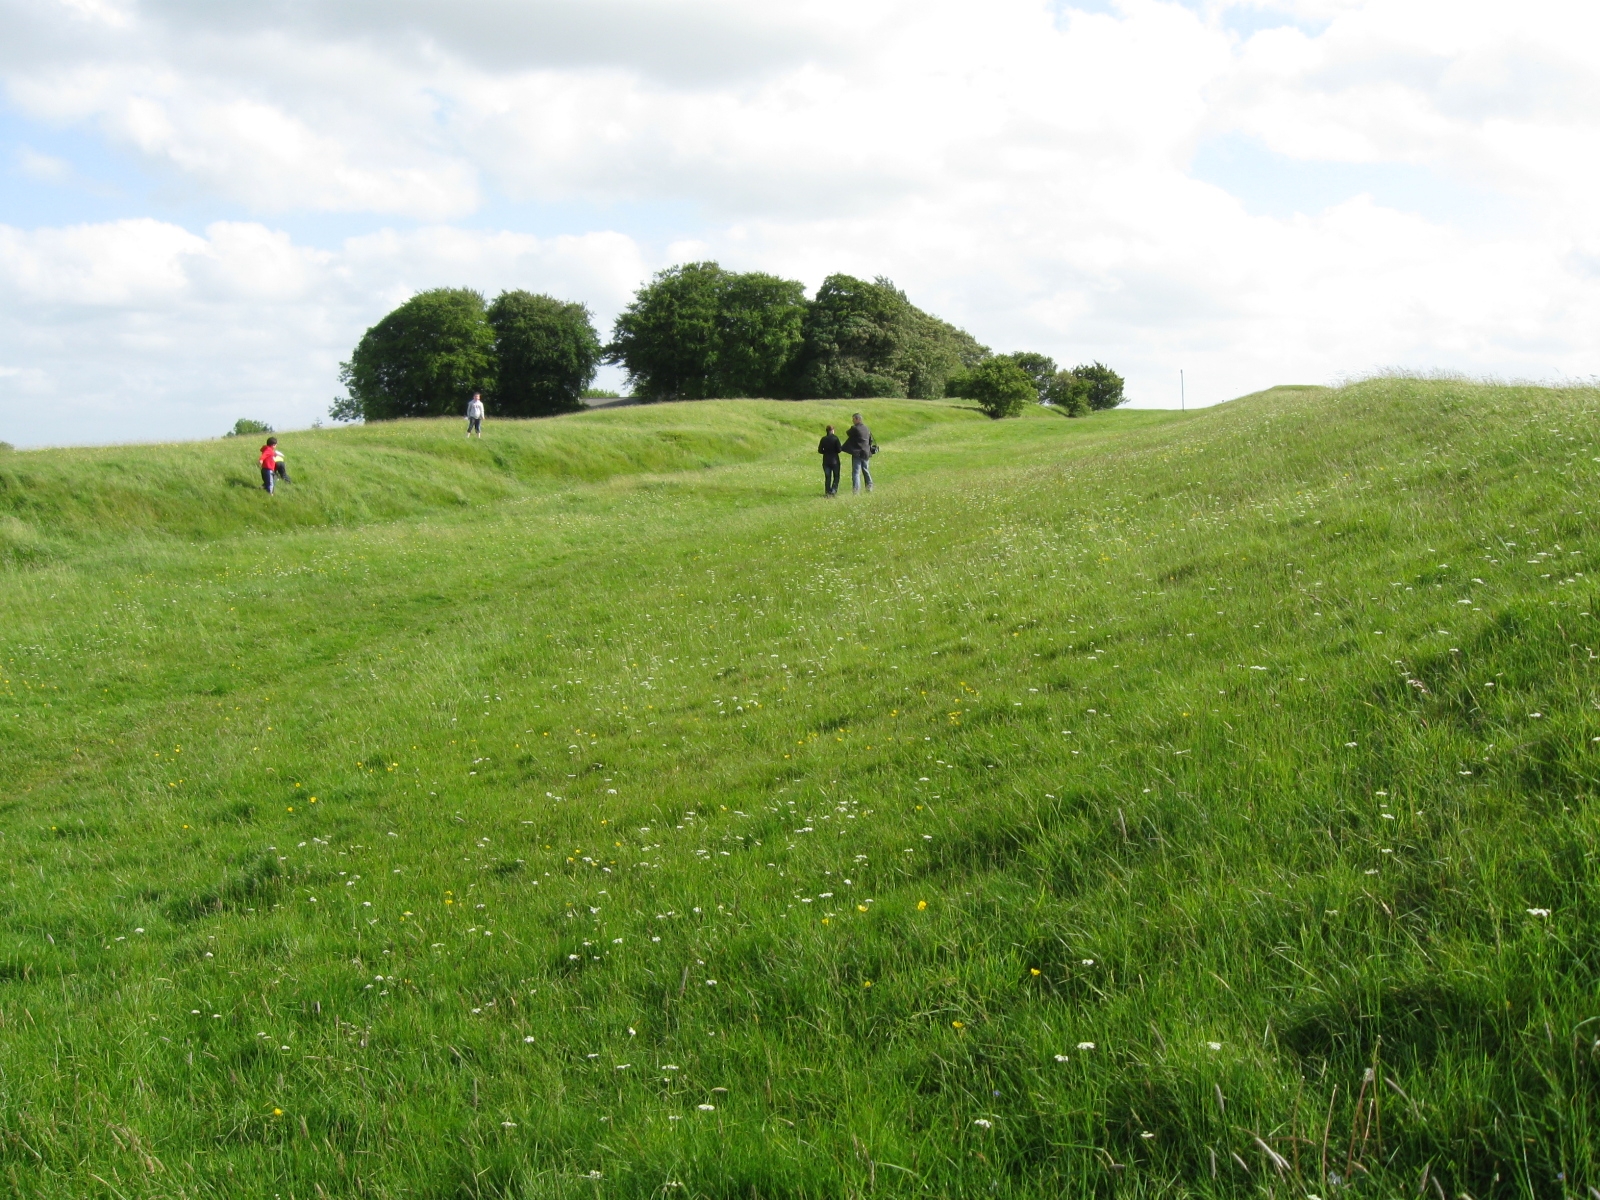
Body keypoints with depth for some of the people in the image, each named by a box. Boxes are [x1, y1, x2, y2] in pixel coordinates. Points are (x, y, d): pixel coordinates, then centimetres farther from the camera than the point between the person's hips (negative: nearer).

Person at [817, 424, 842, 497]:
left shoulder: (823, 439, 0)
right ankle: (833, 490, -8)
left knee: (827, 477, 9)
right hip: (834, 460, -3)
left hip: (826, 461, 3)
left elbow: (820, 450, 1)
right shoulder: (835, 438, -10)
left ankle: (827, 491, 4)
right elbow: (839, 449, -12)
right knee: (836, 477, 7)